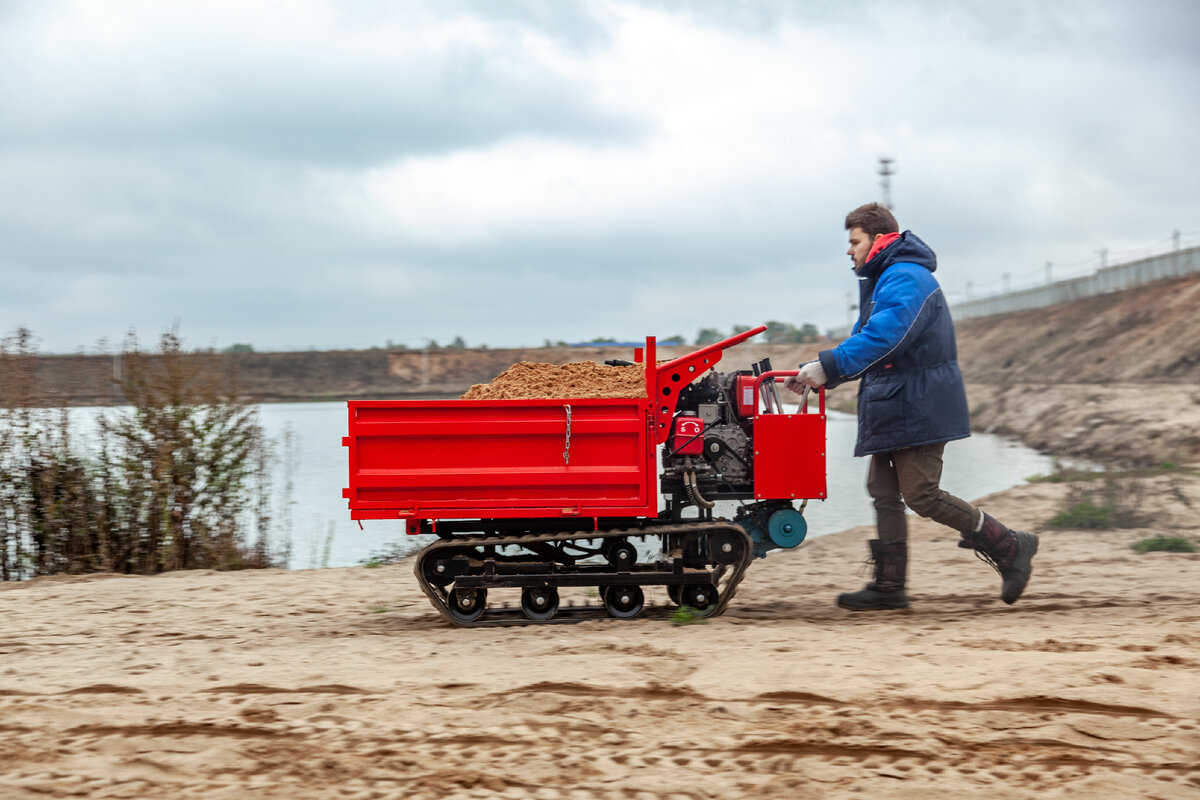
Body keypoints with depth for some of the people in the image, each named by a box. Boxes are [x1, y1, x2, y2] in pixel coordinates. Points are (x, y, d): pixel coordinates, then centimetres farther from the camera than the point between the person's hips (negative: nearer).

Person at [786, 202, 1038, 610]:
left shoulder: (906, 280, -17)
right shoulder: (881, 281, 18)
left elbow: (882, 337, -30)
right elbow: (863, 339, 19)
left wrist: (829, 367, -34)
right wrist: (817, 373, 5)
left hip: (918, 405, -11)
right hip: (893, 407, 11)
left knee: (922, 495, -11)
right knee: (883, 490, 7)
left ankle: (1010, 547, -2)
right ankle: (889, 585, 8)